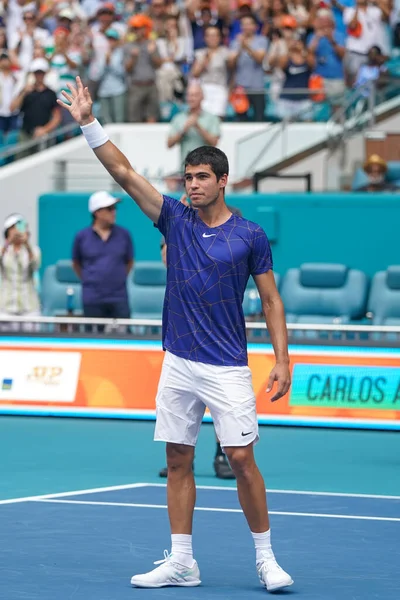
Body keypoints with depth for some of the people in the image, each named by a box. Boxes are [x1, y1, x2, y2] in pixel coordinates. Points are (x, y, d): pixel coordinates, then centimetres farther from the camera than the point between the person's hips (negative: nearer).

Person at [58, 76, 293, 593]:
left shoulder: (250, 236, -2)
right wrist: (89, 123, -9)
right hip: (178, 364, 4)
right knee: (178, 462, 5)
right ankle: (181, 563, 11)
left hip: (227, 369, -4)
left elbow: (270, 300, 2)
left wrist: (282, 359, -5)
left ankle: (266, 558, 4)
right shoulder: (175, 220, 4)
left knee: (242, 459, -7)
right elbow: (124, 173, -1)